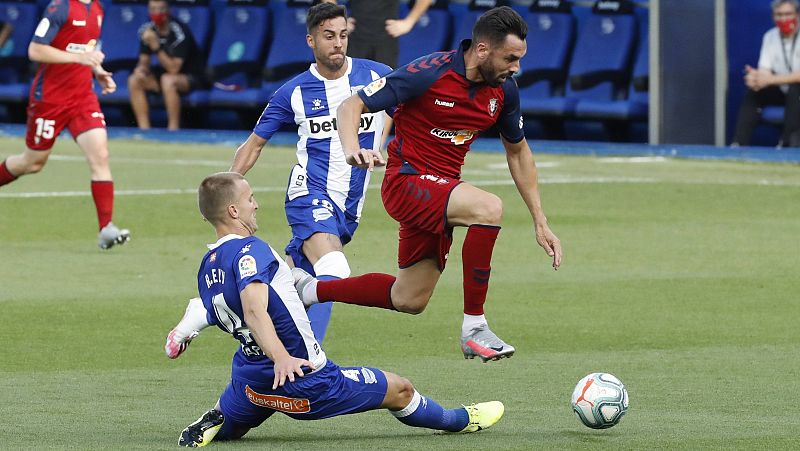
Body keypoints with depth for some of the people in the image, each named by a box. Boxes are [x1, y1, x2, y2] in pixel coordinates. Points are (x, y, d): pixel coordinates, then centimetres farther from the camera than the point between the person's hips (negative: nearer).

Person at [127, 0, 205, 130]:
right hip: (164, 73, 7)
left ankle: (173, 130, -30)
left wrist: (156, 45, -36)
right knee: (134, 81, -13)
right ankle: (144, 130, -15)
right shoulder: (146, 30, -5)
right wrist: (141, 68, -21)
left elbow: (173, 69, -28)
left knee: (168, 80, -37)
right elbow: (144, 61, 4)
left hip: (192, 76, -7)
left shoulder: (179, 31, -24)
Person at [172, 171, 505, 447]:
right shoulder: (249, 250, -21)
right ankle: (460, 421, 34)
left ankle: (212, 424, 5)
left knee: (226, 430, 38)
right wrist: (281, 357, -50)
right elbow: (254, 310, -37)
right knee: (399, 390, 12)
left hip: (247, 380, 7)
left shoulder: (206, 268, 6)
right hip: (302, 380, -7)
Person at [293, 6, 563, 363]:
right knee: (489, 208, -33)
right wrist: (352, 149, -39)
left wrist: (540, 222, 11)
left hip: (440, 191, 8)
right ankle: (474, 328, -23)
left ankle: (310, 289, 34)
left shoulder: (504, 90, -2)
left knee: (410, 300, 15)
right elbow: (350, 106, -17)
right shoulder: (429, 73, -21)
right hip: (406, 181, -8)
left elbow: (518, 151, 14)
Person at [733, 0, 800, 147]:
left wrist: (772, 79, -37)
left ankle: (787, 143, -37)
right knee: (752, 93, -15)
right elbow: (764, 71, -7)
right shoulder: (770, 37, -1)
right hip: (783, 91, 6)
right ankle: (739, 143, -19)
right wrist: (756, 78, -32)